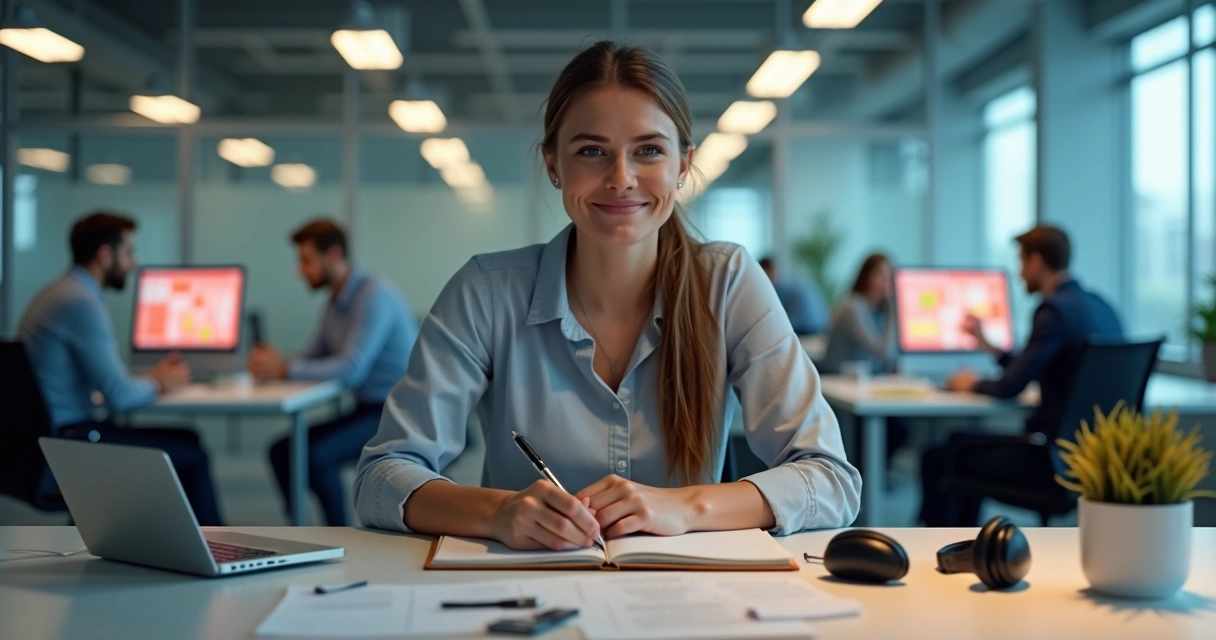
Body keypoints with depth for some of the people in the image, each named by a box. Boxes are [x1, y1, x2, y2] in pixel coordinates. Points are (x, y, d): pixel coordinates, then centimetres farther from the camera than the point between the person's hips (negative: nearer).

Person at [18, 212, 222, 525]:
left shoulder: (60, 292, 14)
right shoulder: (81, 302, -18)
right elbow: (119, 396, -20)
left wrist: (150, 377, 12)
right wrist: (157, 384, 0)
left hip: (49, 434, 10)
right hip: (68, 440, -10)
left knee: (186, 441, 14)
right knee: (192, 455, -5)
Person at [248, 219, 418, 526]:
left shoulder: (374, 295, -17)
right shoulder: (336, 302, 12)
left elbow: (351, 369, -26)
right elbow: (313, 357, 15)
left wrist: (284, 369, -22)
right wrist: (272, 364, -6)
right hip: (368, 408, 9)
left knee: (317, 456, -26)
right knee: (282, 450, 0)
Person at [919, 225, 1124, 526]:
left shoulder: (1055, 309, -18)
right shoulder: (1100, 306, 10)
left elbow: (1010, 388, -18)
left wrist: (973, 384, 2)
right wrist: (988, 346, 25)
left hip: (1056, 457, -10)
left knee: (936, 459, 3)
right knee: (962, 446, 27)